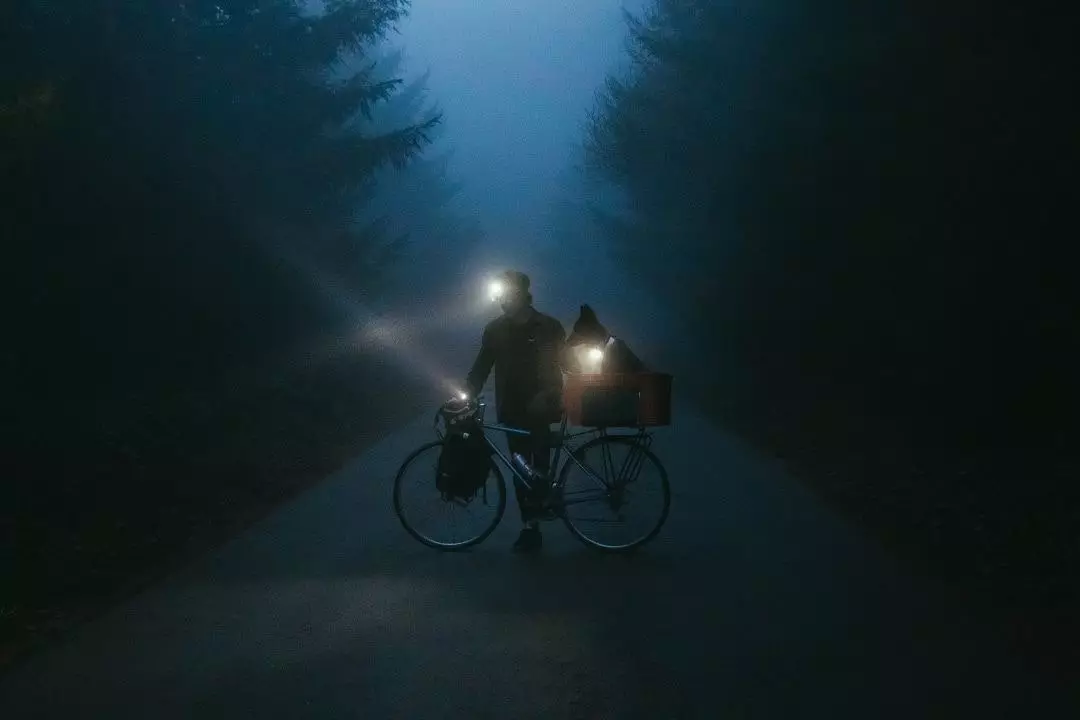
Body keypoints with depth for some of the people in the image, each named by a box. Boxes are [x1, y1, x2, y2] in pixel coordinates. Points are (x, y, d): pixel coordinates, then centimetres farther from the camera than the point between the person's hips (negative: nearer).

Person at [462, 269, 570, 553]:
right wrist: (466, 395, -9)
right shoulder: (495, 329, 4)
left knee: (538, 465, -8)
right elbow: (481, 367, 5)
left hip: (540, 410, -3)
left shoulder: (549, 327, -3)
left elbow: (560, 366, -5)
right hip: (512, 409, 3)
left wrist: (546, 396, -20)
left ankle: (531, 523, 1)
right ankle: (530, 524, 8)